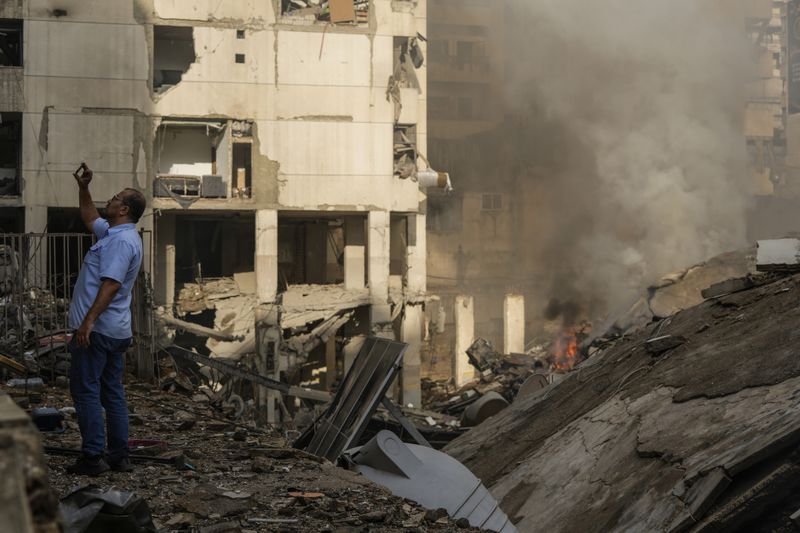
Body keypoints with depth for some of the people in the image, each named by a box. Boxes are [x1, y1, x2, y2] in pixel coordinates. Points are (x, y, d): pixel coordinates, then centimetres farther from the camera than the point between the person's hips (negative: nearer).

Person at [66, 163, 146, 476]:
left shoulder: (121, 241, -16)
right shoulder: (113, 233, 16)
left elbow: (110, 285, -25)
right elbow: (90, 217, 37)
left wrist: (89, 321, -29)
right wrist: (83, 187, 29)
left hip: (97, 329, -10)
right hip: (117, 331, 10)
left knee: (86, 391, -7)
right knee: (112, 393, 10)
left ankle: (92, 457, -8)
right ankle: (119, 457, 12)